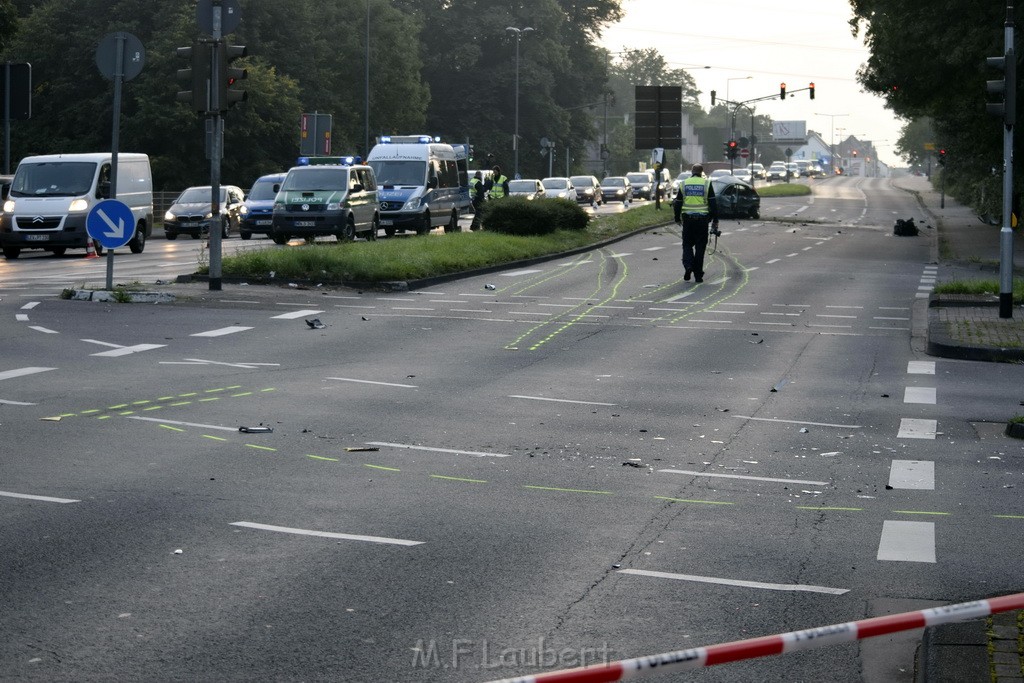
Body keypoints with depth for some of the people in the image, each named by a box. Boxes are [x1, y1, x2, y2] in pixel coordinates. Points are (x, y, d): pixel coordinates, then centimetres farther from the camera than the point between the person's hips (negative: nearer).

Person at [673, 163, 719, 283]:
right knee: (700, 246, 5)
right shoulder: (707, 183, 0)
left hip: (687, 219, 1)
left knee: (687, 244, 12)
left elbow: (677, 203, 8)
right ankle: (698, 274, 5)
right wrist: (715, 220, 3)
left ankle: (688, 265, -12)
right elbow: (713, 203, -2)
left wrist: (677, 218, 19)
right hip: (702, 218, -1)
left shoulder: (684, 184, 5)